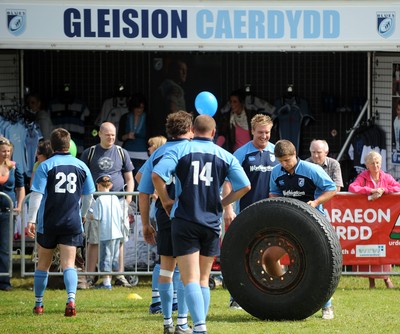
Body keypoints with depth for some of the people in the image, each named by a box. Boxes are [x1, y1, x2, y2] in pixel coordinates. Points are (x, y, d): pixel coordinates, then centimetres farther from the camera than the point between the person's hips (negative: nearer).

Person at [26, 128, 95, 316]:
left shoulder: (45, 166, -6)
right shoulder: (81, 166, 4)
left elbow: (36, 195, -11)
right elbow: (88, 195, 12)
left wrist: (31, 220, -8)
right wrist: (83, 214, 29)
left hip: (48, 223, -1)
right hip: (72, 223, 1)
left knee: (43, 264, 14)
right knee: (68, 264, -3)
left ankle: (38, 304, 23)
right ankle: (71, 299, -26)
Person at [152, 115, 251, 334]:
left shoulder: (180, 150, -1)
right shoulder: (225, 156, 6)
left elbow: (157, 175, -15)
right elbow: (244, 186, 0)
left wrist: (166, 201, -1)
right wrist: (223, 202, 13)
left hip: (184, 221, -3)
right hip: (211, 223, 3)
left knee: (190, 279, -7)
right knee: (203, 279, 16)